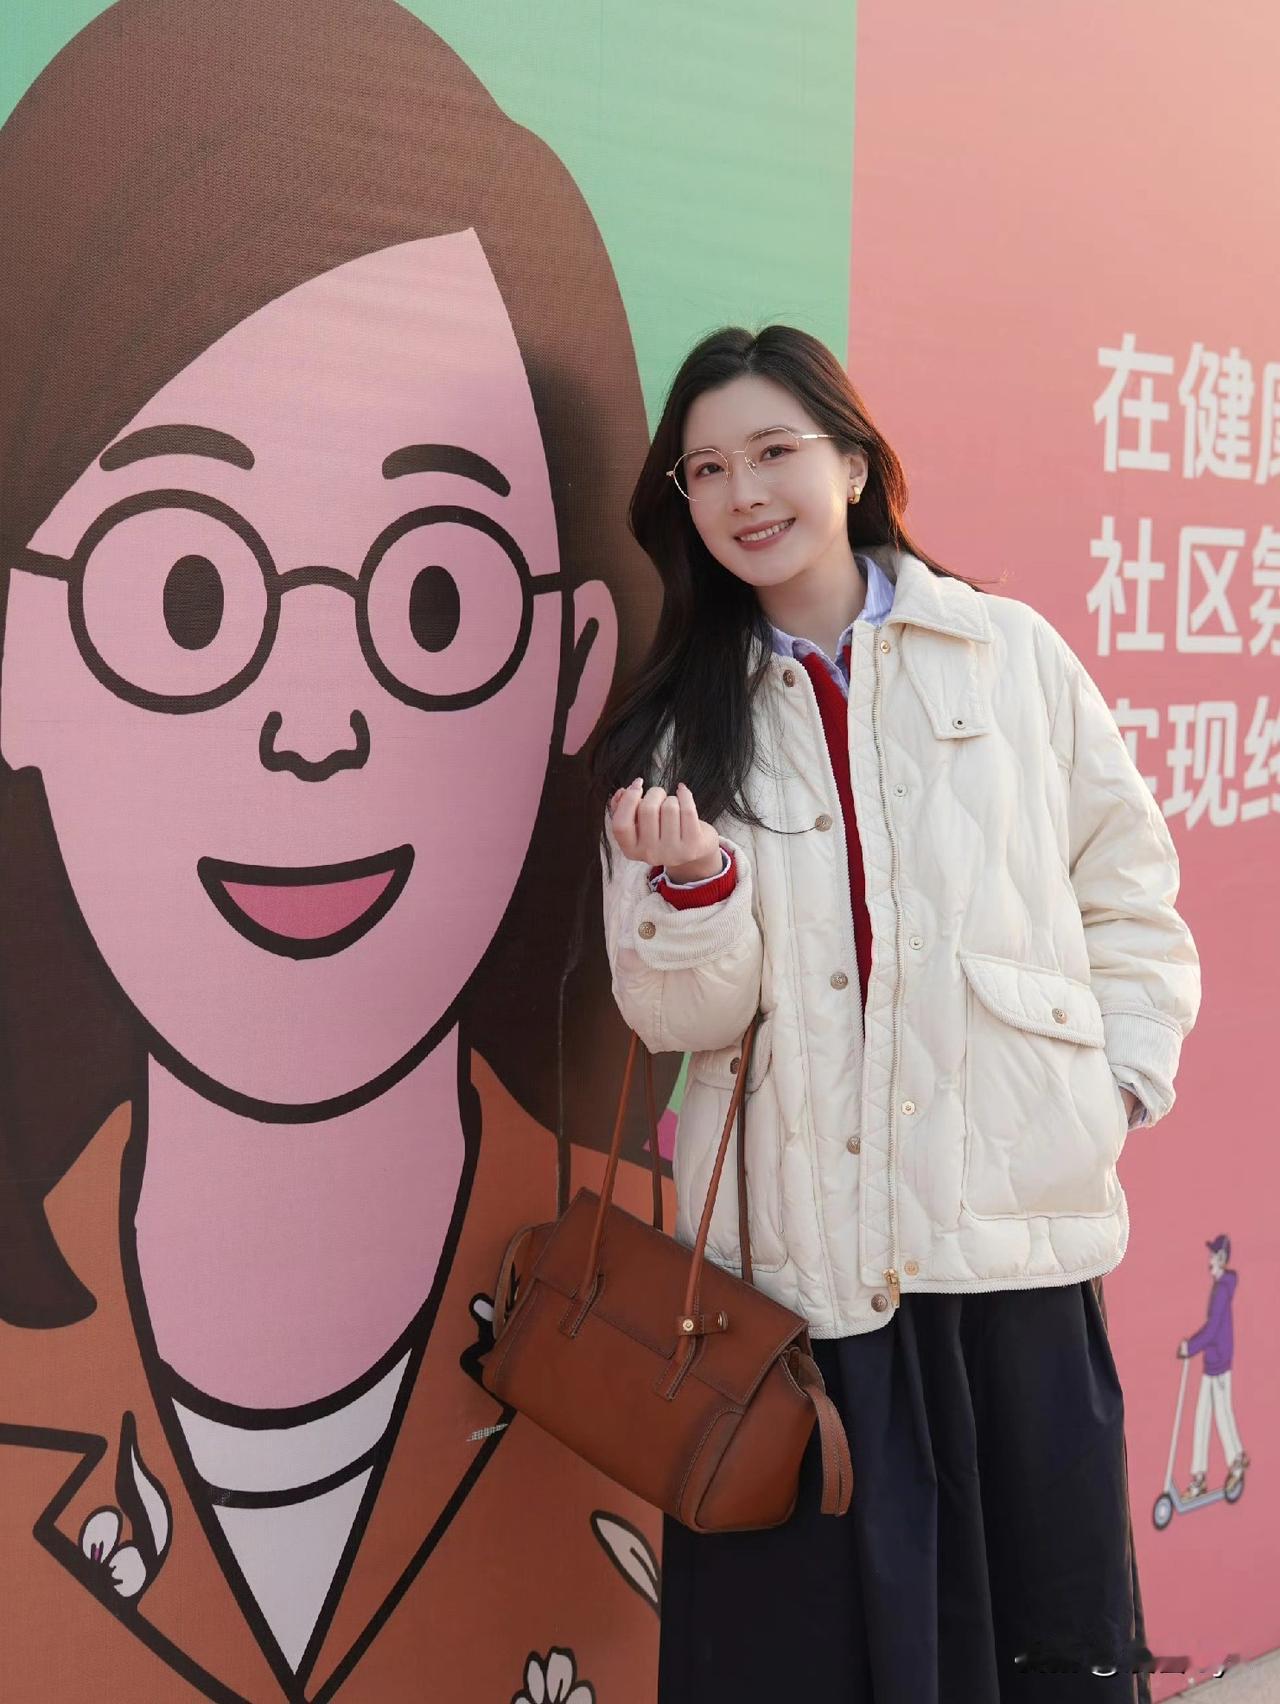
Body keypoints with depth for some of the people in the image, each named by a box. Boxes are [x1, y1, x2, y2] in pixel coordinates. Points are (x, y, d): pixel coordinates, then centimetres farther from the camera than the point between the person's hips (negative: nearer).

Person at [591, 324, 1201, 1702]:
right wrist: (696, 886, -18)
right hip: (797, 1245, 1)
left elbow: (1129, 887, 11)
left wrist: (1129, 1071, 2)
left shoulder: (1010, 652, 3)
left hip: (1013, 1224, 0)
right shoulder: (679, 727, 6)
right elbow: (683, 1019, 0)